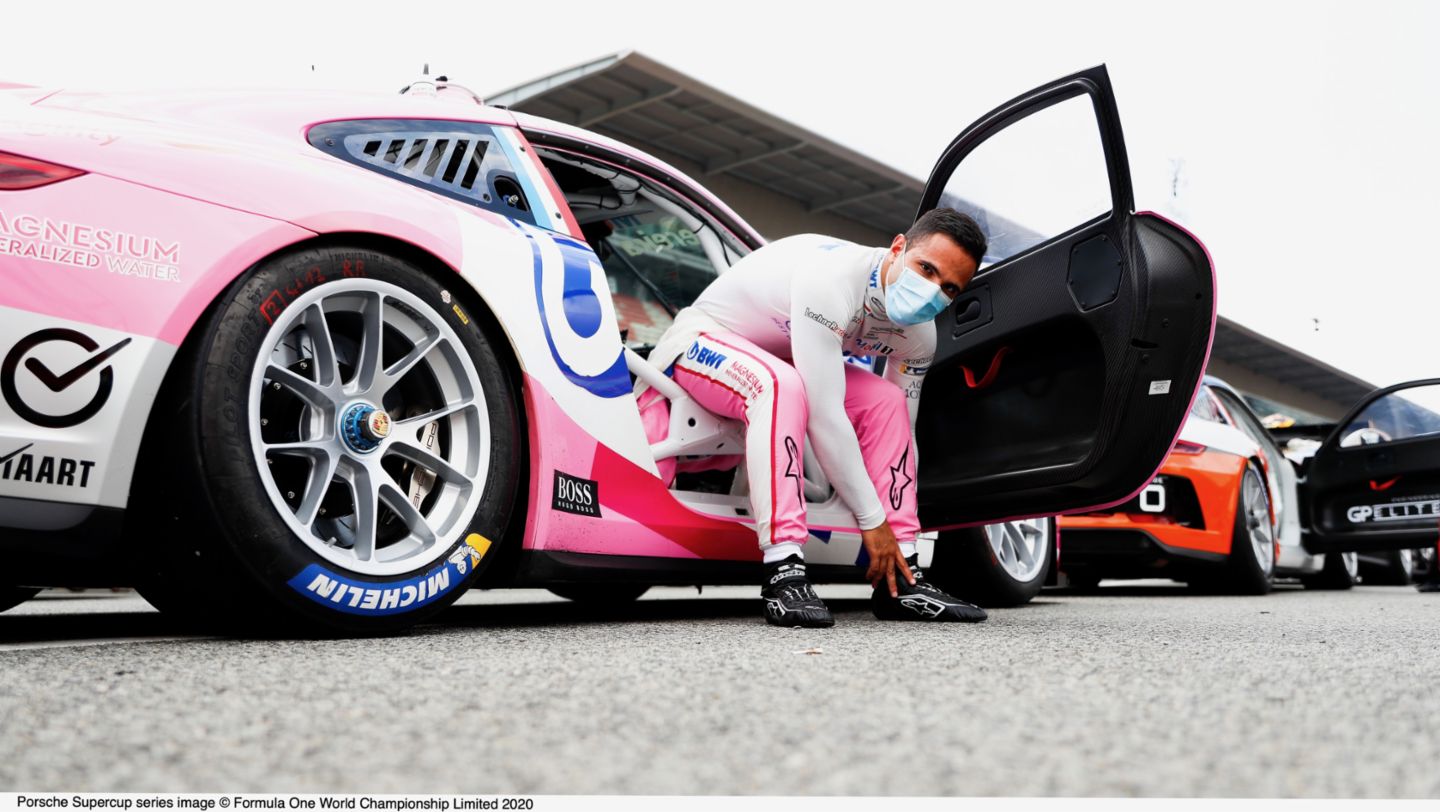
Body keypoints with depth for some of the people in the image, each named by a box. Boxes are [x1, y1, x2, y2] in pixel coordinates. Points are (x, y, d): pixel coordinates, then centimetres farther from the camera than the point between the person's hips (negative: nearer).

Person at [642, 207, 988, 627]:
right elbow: (824, 414, -37)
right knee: (782, 386, -38)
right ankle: (784, 574, -38)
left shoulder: (918, 335, -10)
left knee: (886, 402, -10)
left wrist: (899, 531, -4)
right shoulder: (832, 277, -36)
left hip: (780, 357, 8)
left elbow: (903, 431, -1)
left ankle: (900, 582, -10)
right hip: (703, 337, -7)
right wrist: (871, 521, -30)